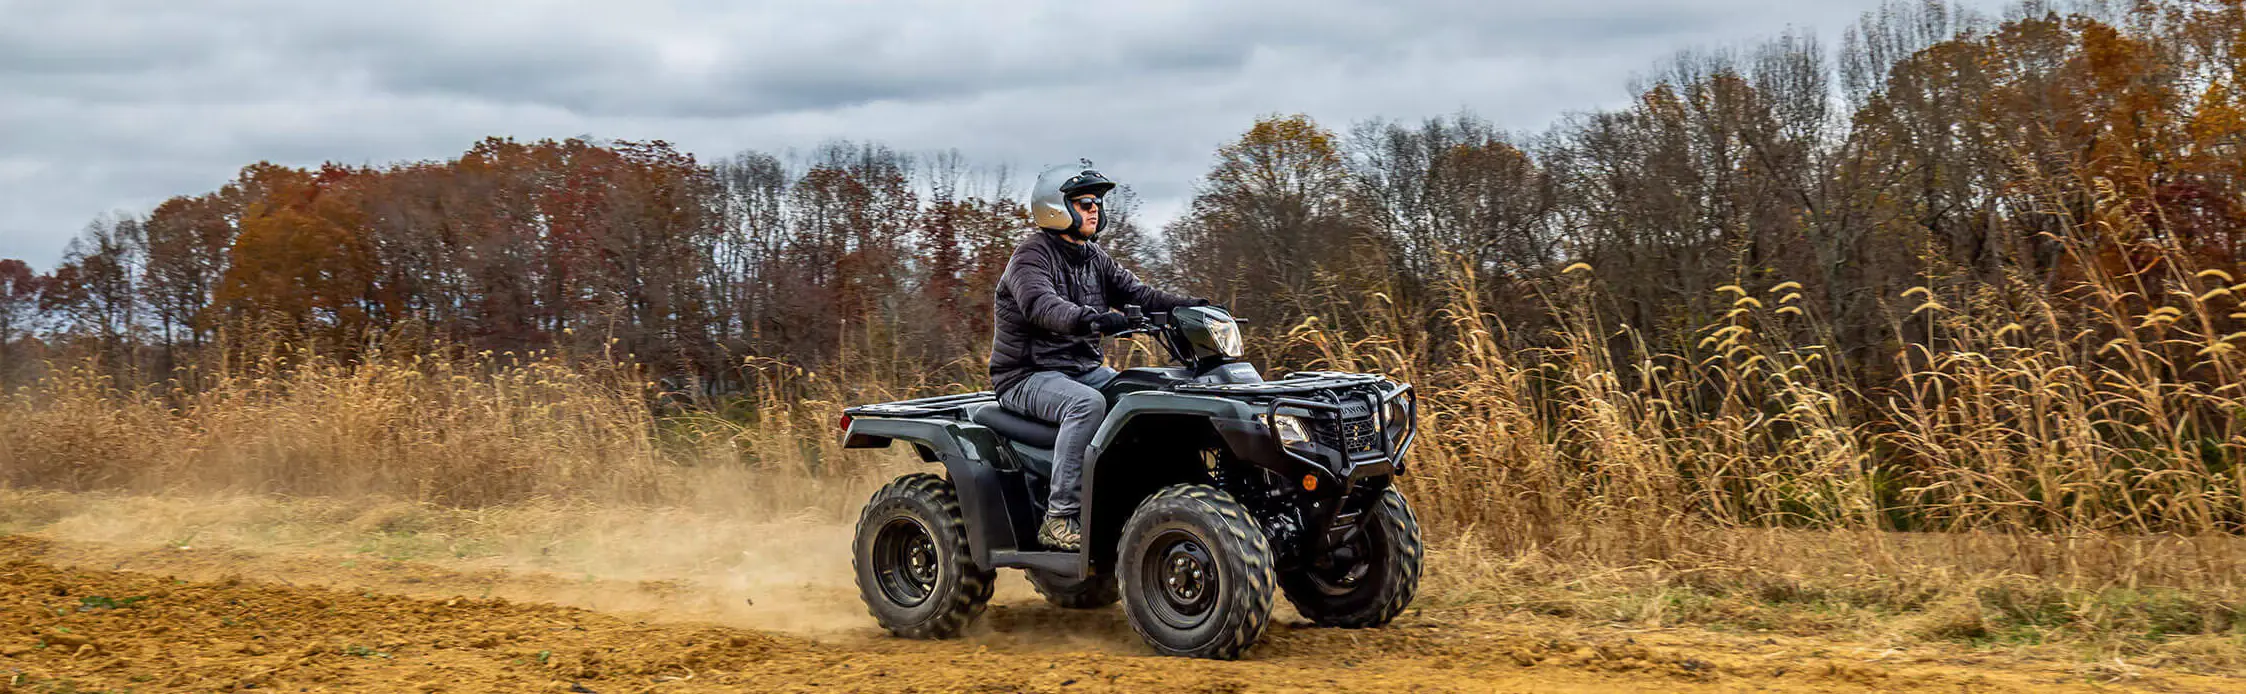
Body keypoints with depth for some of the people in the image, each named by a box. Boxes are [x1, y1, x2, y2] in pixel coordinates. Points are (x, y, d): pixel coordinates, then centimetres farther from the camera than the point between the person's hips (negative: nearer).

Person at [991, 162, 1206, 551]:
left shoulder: (1094, 258, 16)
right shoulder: (1031, 256, -11)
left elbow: (1135, 293, 9)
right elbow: (1041, 306, -30)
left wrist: (1187, 307, -9)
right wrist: (1090, 319, -48)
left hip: (1084, 369, 8)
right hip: (1027, 376, -8)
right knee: (1087, 403, -36)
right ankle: (1059, 518, -35)